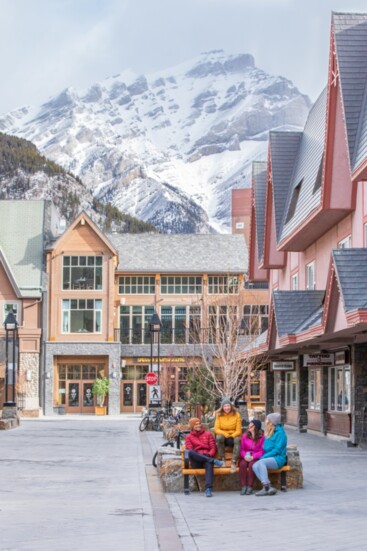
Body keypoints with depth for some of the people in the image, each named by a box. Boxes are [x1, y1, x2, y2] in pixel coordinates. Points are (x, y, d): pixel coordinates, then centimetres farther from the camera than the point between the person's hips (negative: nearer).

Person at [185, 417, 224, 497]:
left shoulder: (208, 434, 23)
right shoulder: (189, 437, 20)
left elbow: (213, 448, 13)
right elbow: (189, 450, 4)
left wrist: (209, 455, -9)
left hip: (207, 457, 0)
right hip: (196, 462, 0)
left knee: (209, 464, -39)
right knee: (191, 452, -35)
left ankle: (208, 489, -54)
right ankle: (214, 461, -39)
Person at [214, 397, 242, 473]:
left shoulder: (236, 415, -4)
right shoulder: (219, 415, 0)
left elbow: (238, 430, -6)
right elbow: (216, 429, -7)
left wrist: (231, 436, -23)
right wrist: (226, 434, -22)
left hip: (233, 436, -1)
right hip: (223, 436, 1)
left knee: (238, 440, -35)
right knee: (219, 437, -34)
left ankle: (233, 462, -38)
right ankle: (222, 459, -23)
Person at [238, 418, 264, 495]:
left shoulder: (261, 437, -1)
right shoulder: (245, 436, 10)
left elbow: (262, 451, -5)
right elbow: (242, 449, 9)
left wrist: (253, 457, -19)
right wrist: (245, 456, -13)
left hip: (256, 458, -3)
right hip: (245, 457, 3)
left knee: (251, 464, -35)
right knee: (242, 464, -31)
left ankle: (250, 487, -30)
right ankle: (243, 487, -30)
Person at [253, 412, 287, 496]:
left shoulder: (280, 433, -5)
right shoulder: (268, 433, 20)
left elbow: (277, 449, -13)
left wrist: (264, 457, -15)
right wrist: (263, 456, 3)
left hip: (278, 459, -7)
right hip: (268, 458, 7)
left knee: (261, 462, -33)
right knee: (255, 466, -23)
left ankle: (266, 487, -38)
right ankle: (269, 488, -32)